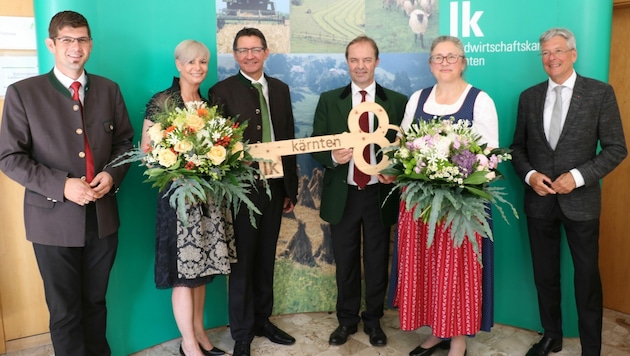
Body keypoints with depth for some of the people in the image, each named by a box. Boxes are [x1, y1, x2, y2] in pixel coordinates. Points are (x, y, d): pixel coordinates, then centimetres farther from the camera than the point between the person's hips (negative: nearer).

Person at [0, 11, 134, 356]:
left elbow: (124, 141, 11)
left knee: (95, 302, 18)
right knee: (65, 312, 10)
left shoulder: (108, 90, 6)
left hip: (102, 216, 3)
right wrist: (61, 185, -18)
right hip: (54, 219, -3)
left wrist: (112, 174, -9)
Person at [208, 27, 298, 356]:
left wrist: (291, 189, 9)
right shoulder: (222, 91, -4)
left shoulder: (280, 89, 9)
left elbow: (289, 140, 10)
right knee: (242, 263, 6)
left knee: (266, 259, 15)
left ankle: (263, 320, 33)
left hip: (275, 187, 4)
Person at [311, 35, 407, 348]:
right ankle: (346, 319, 31)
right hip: (343, 195, 1)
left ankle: (373, 320, 31)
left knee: (377, 262, 12)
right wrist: (333, 157, -19)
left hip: (380, 194, 0)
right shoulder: (329, 100, 3)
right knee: (345, 262, 13)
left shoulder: (397, 101, 1)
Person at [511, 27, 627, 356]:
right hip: (539, 200, 3)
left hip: (580, 200, -3)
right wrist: (529, 175, -9)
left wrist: (578, 176, -17)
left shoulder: (600, 93, -5)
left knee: (587, 278, 8)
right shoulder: (529, 96, 5)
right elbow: (518, 147, 9)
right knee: (545, 276, 14)